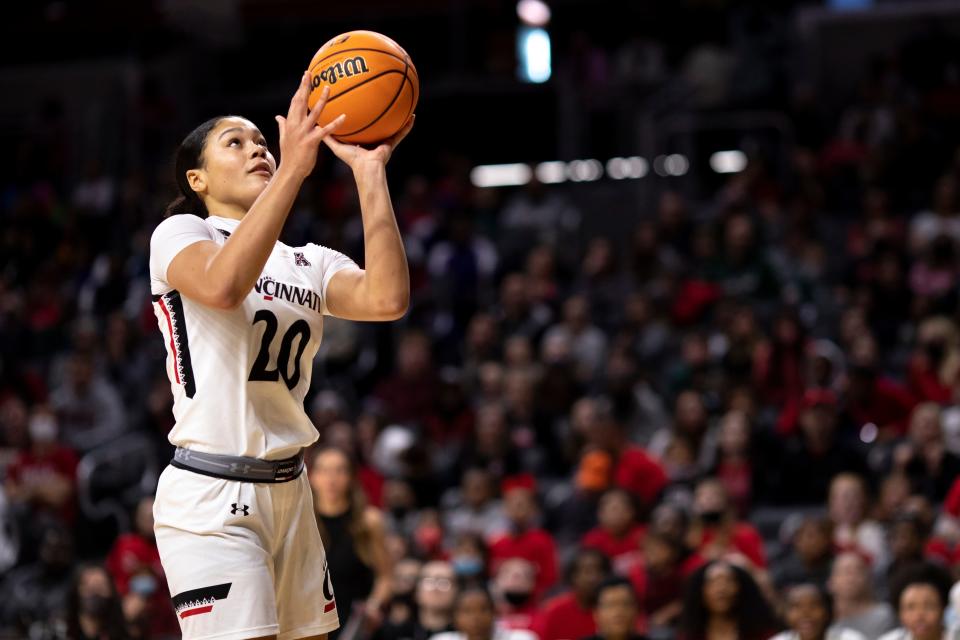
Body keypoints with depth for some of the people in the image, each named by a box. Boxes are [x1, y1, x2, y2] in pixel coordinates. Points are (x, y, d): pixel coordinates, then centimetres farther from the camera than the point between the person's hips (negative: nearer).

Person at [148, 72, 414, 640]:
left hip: (289, 492, 7)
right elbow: (223, 287, -26)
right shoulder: (180, 234, 0)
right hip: (210, 495, -7)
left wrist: (369, 171, -9)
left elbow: (386, 299, -7)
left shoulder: (309, 263, 16)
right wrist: (293, 168, -31)